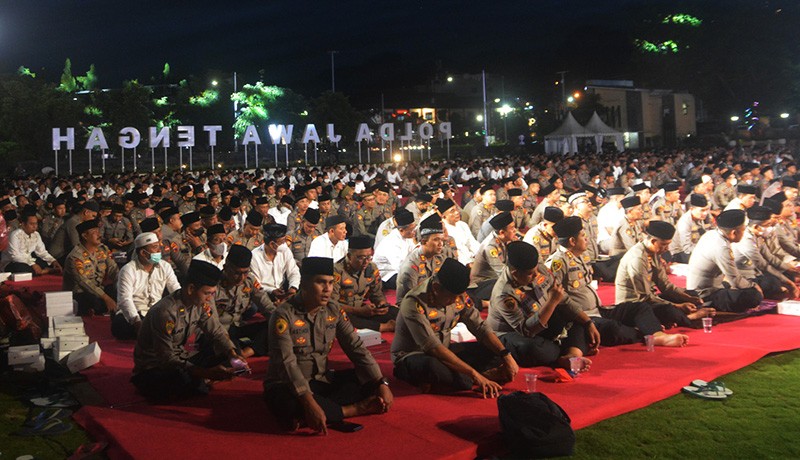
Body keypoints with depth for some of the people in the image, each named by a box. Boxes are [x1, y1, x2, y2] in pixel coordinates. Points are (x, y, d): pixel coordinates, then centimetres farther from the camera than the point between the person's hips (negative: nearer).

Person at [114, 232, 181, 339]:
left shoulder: (165, 267, 6)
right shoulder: (128, 270, -9)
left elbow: (177, 291, -1)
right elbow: (125, 299, -20)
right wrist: (137, 321, -36)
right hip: (131, 314, -3)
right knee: (119, 326, -35)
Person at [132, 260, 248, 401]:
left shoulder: (202, 303, -8)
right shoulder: (165, 312, -29)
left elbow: (216, 331, 0)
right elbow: (166, 359, -29)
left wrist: (233, 355, -20)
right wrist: (207, 373, -37)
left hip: (182, 358, 7)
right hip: (154, 367, -7)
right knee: (184, 379, -37)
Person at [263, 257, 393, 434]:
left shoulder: (334, 312, 1)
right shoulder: (284, 315, -17)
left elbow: (356, 348, -2)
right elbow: (287, 364, -26)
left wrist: (382, 384, -14)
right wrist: (310, 403, -37)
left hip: (322, 380, 6)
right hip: (286, 386, -6)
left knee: (369, 380, -10)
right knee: (290, 404, -39)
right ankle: (358, 409, -20)